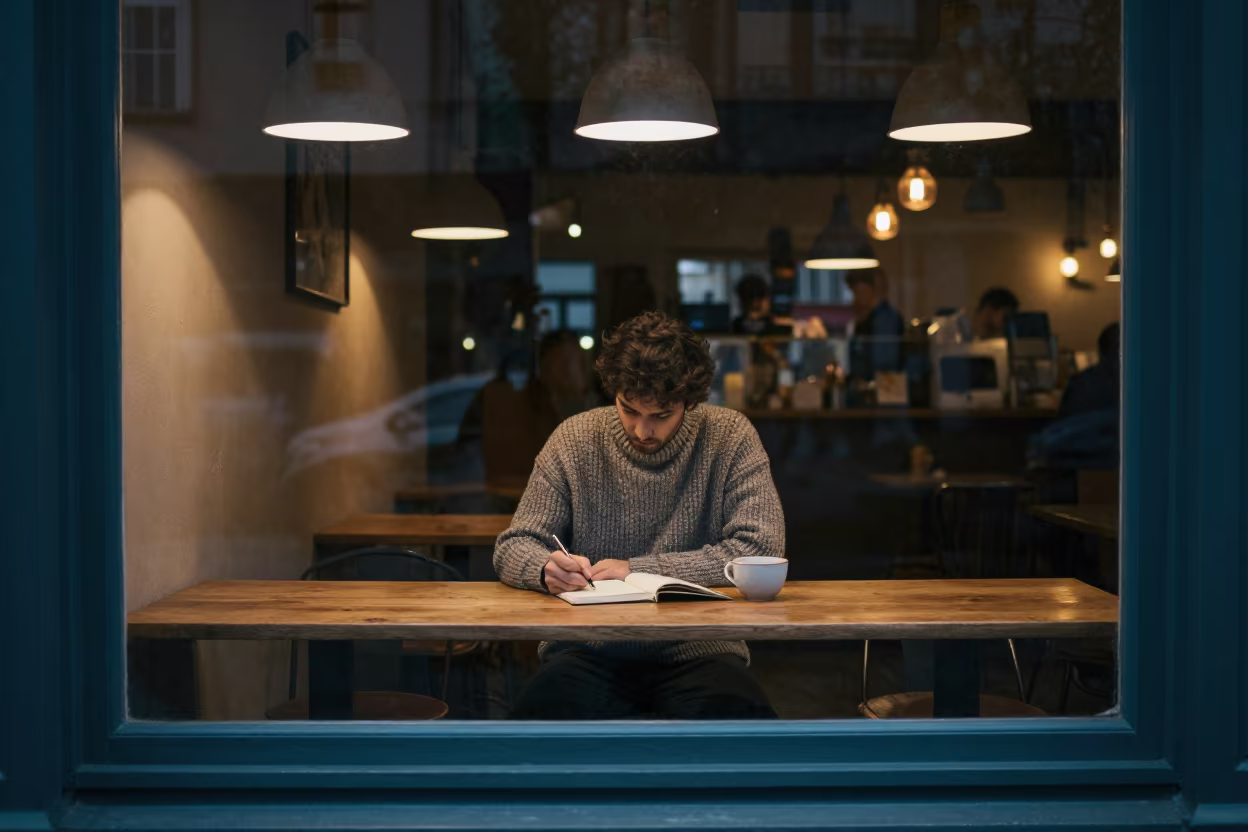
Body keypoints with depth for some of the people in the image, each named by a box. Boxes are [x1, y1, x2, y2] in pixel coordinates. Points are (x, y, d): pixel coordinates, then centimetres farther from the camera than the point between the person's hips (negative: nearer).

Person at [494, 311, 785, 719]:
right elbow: (511, 549, 6)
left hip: (696, 650, -1)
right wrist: (548, 568, -20)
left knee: (743, 716, -34)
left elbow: (760, 549, -9)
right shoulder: (575, 439, 4)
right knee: (541, 712, -32)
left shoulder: (731, 438, 0)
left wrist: (638, 569, -11)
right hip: (588, 651, 1)